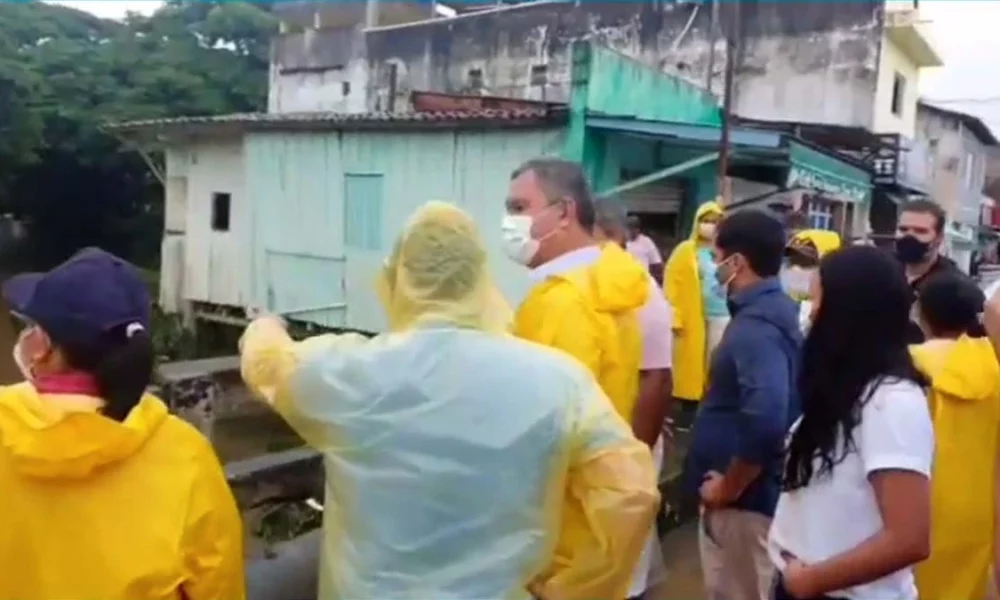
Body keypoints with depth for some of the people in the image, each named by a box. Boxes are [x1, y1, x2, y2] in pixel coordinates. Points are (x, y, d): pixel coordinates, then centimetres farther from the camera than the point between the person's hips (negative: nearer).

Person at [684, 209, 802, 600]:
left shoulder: (755, 326, -23)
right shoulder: (778, 311, 7)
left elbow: (764, 420, -35)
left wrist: (728, 487, -21)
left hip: (744, 497, -9)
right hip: (759, 489, 9)